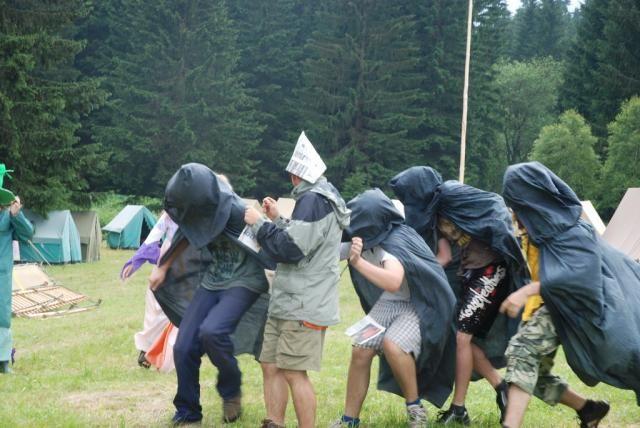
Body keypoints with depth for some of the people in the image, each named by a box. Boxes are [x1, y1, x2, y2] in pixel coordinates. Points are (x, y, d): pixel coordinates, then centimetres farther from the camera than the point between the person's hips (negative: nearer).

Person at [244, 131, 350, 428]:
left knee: (294, 372, -7)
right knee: (271, 366, 10)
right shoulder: (320, 199, 19)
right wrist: (276, 219, 20)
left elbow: (292, 248, -22)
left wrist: (259, 224, -9)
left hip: (303, 307, -10)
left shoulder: (313, 200, -15)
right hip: (287, 303, 10)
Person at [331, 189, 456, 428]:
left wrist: (358, 262, -53)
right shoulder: (361, 239, -8)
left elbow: (394, 282, -46)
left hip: (420, 305, -7)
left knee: (392, 345, -31)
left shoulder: (394, 243, -29)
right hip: (388, 303, 7)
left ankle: (415, 409, -9)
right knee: (360, 351, -6)